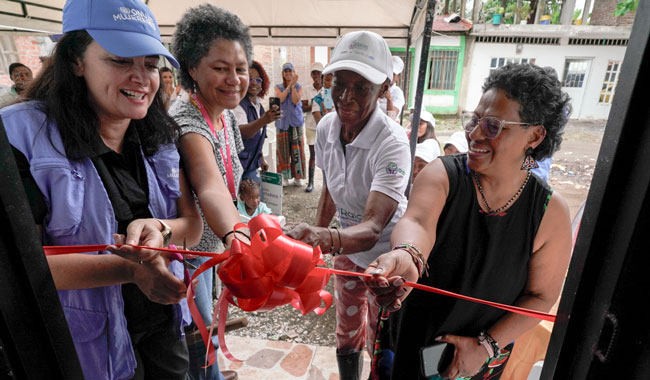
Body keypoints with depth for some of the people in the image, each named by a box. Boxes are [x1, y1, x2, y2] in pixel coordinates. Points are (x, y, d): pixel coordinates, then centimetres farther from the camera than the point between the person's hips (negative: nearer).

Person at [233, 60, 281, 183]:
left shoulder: (259, 106, 9)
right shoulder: (238, 104, -16)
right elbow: (242, 132, -35)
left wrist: (261, 159, 23)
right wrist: (264, 120, -51)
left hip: (252, 166, 8)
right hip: (237, 166, -8)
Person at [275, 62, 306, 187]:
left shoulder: (299, 87, 8)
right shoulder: (278, 87, 11)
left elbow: (295, 100, -8)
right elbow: (280, 98, -9)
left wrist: (293, 85, -12)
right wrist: (289, 85, -9)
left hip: (296, 121, 0)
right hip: (282, 121, 1)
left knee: (296, 149, -2)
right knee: (283, 149, -1)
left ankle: (297, 177, 5)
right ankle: (284, 177, 7)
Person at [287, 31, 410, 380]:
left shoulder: (392, 142, -29)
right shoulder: (326, 127, -11)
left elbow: (373, 227, -39)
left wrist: (327, 239, -58)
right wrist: (314, 238, 5)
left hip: (384, 250, -5)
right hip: (346, 244, 6)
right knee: (346, 331, 25)